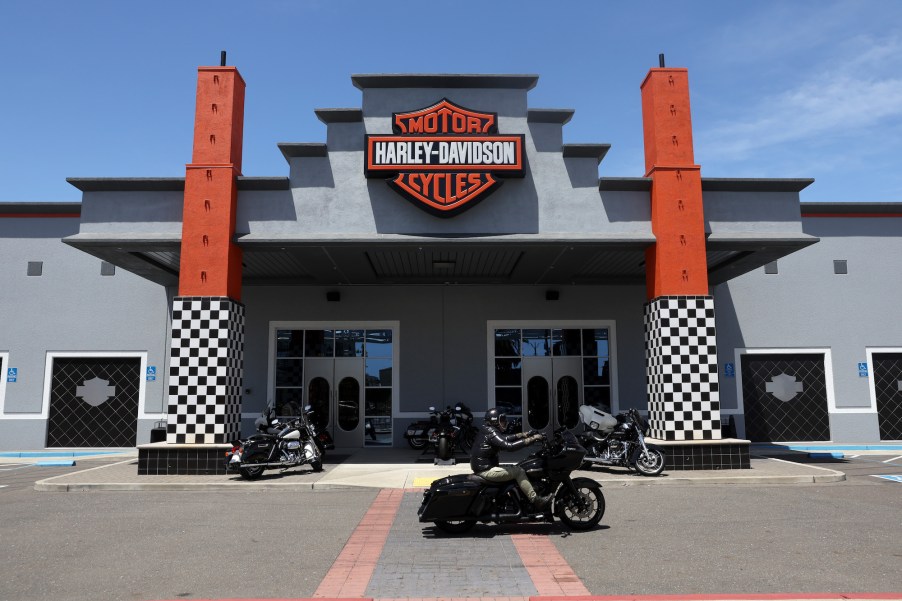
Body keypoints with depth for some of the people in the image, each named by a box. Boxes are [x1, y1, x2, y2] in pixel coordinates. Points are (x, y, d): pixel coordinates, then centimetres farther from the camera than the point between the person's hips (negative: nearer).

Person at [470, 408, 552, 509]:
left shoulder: (487, 429, 11)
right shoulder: (491, 433, -19)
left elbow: (506, 438, 16)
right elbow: (509, 446, -29)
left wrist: (525, 434, 8)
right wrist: (532, 439, -27)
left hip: (482, 467, 10)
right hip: (486, 471, -10)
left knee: (514, 468, 19)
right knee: (518, 471, -12)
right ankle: (536, 500, -10)